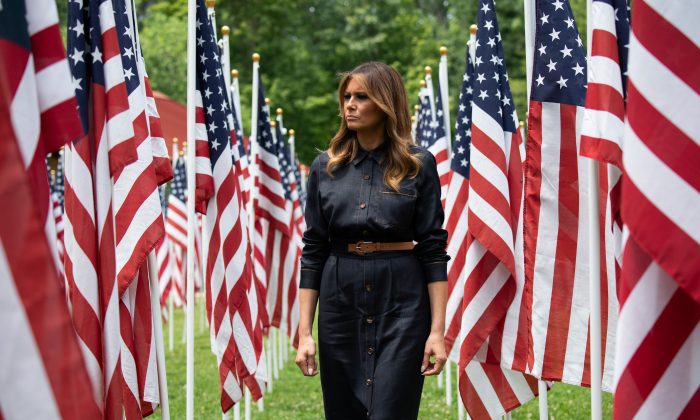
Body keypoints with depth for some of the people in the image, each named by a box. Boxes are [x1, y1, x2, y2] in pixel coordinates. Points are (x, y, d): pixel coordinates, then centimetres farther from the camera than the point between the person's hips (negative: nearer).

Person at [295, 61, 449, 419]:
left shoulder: (418, 165, -2)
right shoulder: (326, 167, 5)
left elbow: (433, 248, -3)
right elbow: (313, 251, 5)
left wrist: (437, 329, -9)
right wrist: (304, 332, 0)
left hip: (401, 304, -3)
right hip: (341, 300, 3)